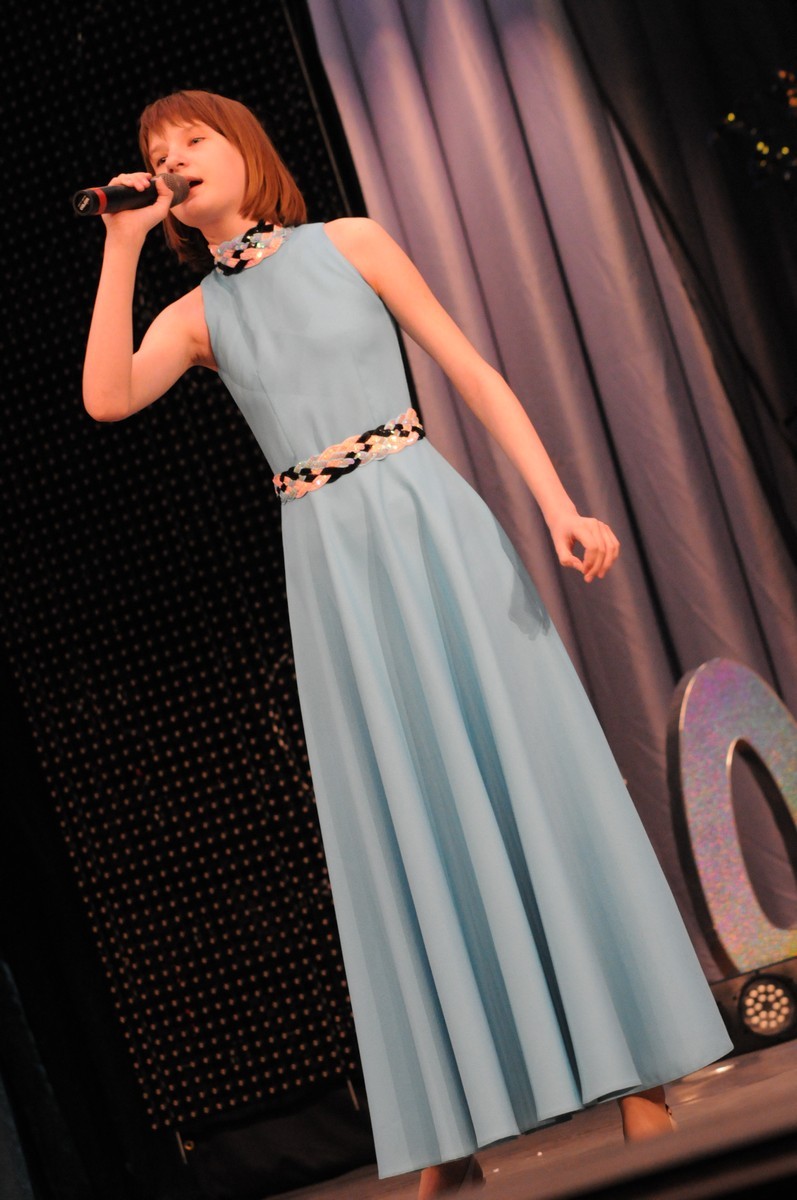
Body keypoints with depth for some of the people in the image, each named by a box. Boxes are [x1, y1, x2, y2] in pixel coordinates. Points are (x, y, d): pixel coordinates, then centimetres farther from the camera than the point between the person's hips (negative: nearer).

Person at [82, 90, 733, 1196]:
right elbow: (107, 398, -9)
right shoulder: (198, 316, 10)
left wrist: (560, 507, -7)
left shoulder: (350, 244, 6)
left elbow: (476, 376, 2)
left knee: (523, 767, 0)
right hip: (329, 566, 2)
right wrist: (121, 247, -6)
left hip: (433, 525, -1)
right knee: (403, 822, 3)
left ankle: (630, 1066, 13)